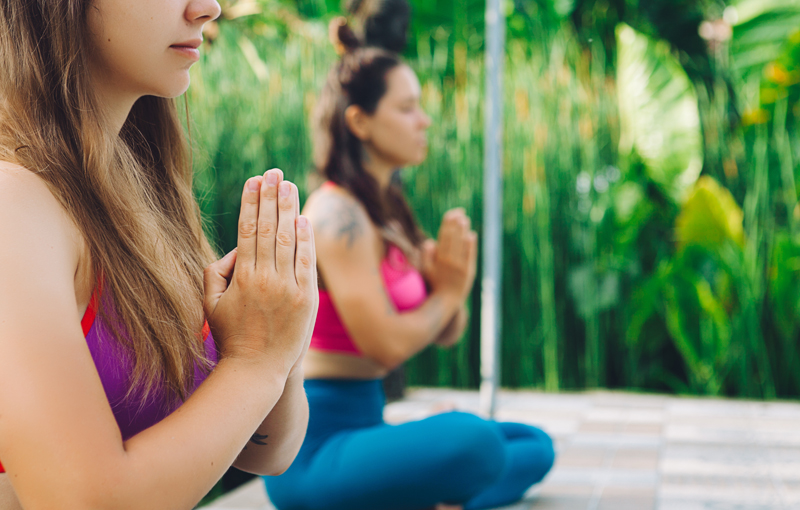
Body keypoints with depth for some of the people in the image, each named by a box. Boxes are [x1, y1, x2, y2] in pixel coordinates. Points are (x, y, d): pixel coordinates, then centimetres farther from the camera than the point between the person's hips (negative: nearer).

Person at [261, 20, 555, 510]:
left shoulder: (390, 212, 14)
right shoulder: (337, 213, -14)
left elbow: (447, 334, 15)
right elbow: (387, 344, -21)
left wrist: (451, 280, -8)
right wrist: (448, 292, -2)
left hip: (364, 425, 10)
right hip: (315, 446, -10)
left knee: (535, 447, 16)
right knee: (471, 439, -37)